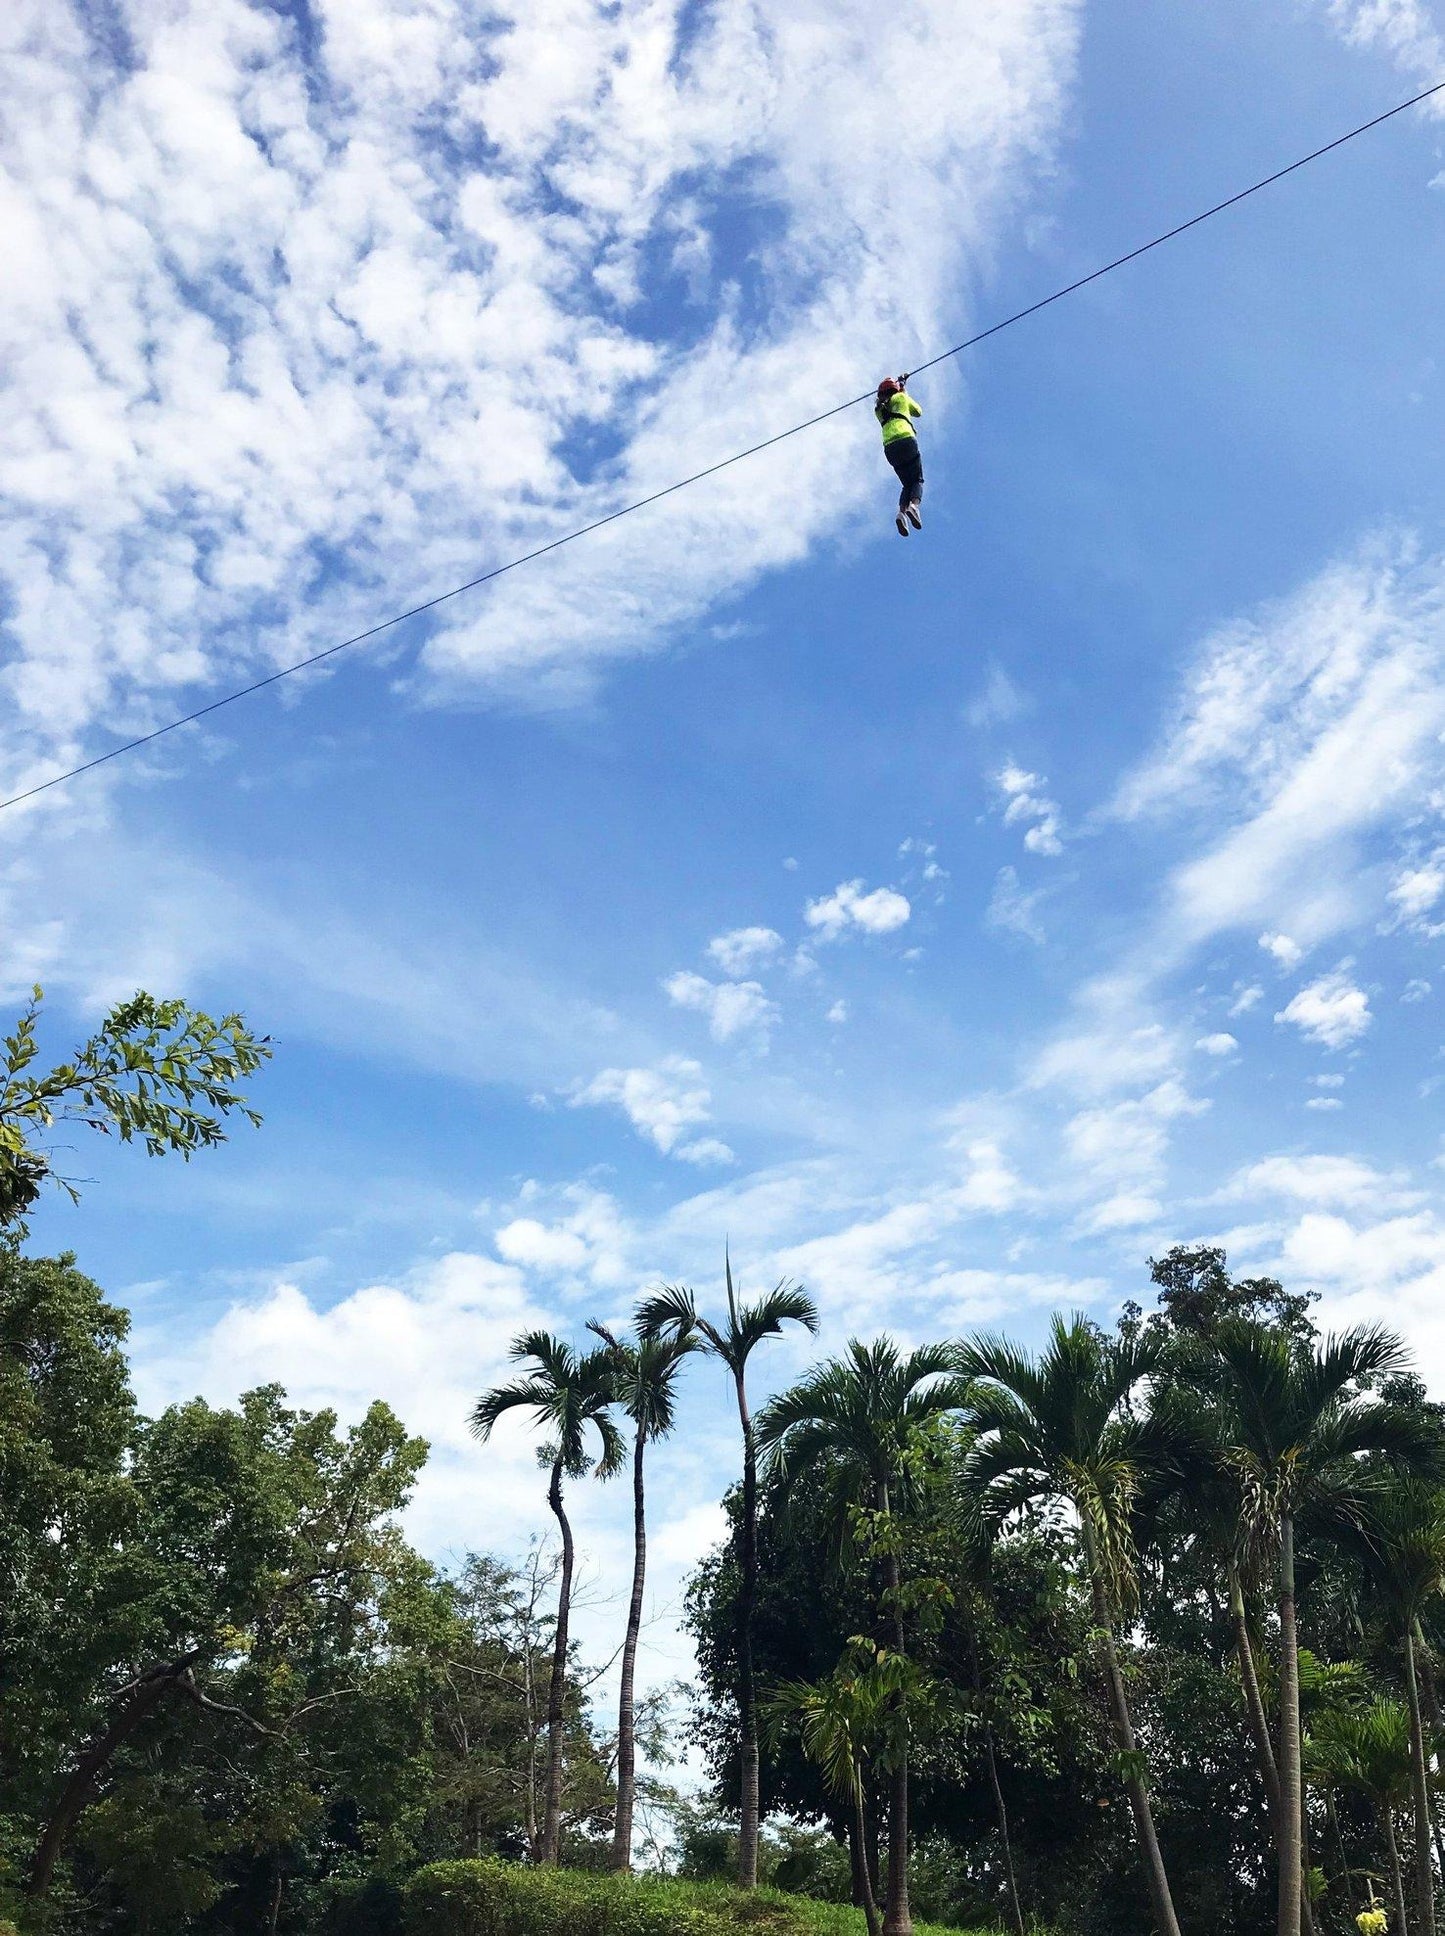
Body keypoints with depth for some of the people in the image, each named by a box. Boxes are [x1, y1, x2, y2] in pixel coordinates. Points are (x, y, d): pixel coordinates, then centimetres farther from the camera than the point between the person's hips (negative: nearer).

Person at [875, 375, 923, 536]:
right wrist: (904, 392, 41)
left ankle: (902, 511, -17)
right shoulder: (901, 398, 13)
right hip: (906, 440, -4)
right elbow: (918, 412, 28)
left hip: (889, 448, 4)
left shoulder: (878, 409, 24)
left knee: (907, 484, 12)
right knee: (918, 480, 2)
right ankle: (914, 505, -30)